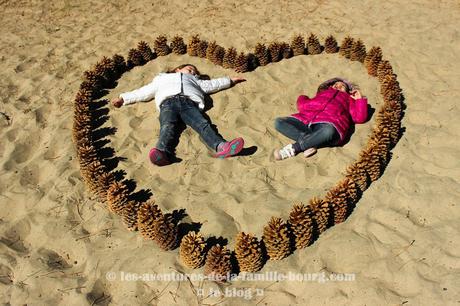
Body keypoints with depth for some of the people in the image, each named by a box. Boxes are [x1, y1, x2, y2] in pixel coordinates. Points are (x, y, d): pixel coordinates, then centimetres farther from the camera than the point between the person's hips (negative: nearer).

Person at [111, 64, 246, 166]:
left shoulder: (194, 81, 46)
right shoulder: (162, 78, 43)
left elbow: (211, 84, 44)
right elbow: (143, 92, 39)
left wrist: (230, 80, 43)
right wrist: (123, 98, 31)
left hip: (189, 102, 1)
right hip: (168, 101, -1)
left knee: (202, 123, -30)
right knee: (168, 125, -33)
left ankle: (221, 147, -55)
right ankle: (163, 152, -61)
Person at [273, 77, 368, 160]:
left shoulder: (348, 99, 35)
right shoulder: (322, 94, 39)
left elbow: (360, 117, 18)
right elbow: (303, 105, 28)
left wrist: (360, 100, 18)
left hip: (328, 124, -3)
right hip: (306, 121, 3)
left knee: (328, 131, -41)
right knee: (279, 122, -18)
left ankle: (294, 148, -30)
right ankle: (307, 142, -28)